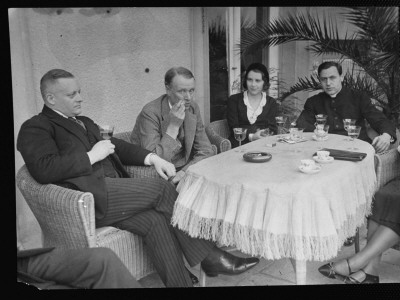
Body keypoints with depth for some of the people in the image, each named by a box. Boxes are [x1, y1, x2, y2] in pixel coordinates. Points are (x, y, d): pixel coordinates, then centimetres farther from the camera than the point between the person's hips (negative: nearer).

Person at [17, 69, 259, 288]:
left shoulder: (85, 123, 27)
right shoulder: (35, 128, 0)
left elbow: (116, 145, 24)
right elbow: (44, 170, -17)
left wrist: (152, 158, 7)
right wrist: (92, 156, -11)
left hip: (110, 193, 7)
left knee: (154, 219, -21)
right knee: (159, 187, -17)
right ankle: (209, 256, -7)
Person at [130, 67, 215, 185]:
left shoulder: (193, 108, 1)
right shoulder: (150, 113, -18)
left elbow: (206, 151, 1)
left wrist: (186, 171, -17)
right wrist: (173, 126, -27)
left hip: (184, 172, 6)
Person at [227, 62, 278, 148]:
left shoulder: (271, 103, 16)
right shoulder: (234, 100, 11)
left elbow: (272, 130, 8)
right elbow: (234, 129, 2)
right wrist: (251, 136, -15)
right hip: (240, 145, -1)